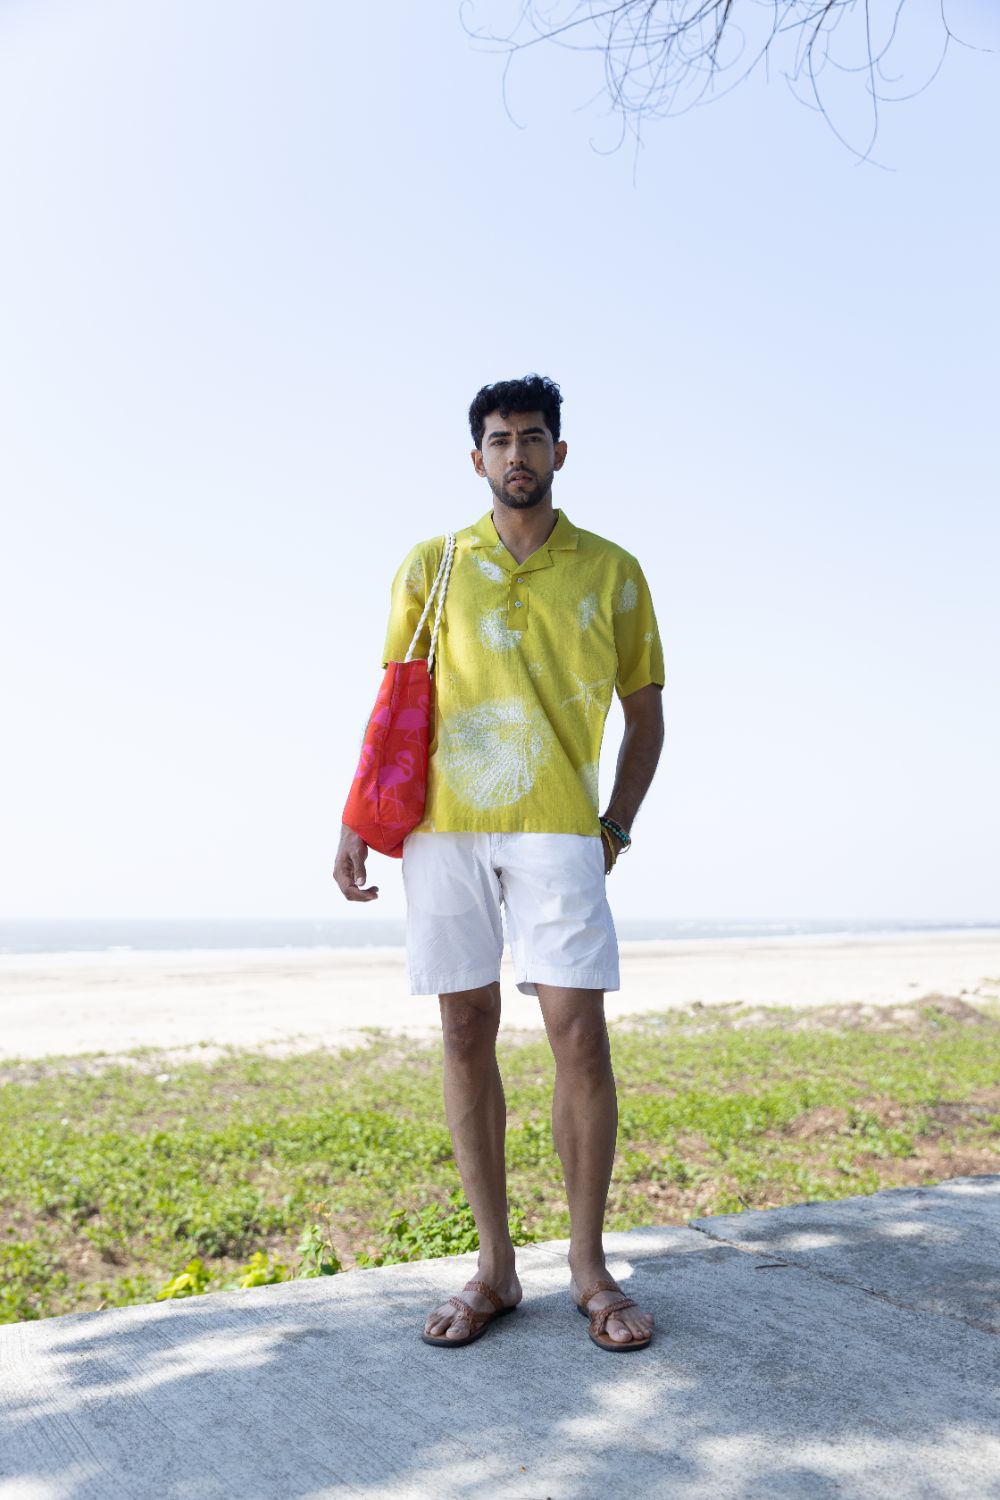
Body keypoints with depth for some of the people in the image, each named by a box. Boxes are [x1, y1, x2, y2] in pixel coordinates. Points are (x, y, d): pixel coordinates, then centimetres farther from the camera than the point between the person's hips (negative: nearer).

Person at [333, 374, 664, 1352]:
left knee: (579, 1035, -7)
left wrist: (615, 828, 5)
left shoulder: (611, 571, 10)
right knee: (466, 1034, 3)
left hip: (556, 829, -1)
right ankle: (493, 1268, 14)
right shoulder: (430, 566, 12)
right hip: (442, 826, 2)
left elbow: (645, 713, 14)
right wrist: (357, 822, 4)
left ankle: (588, 1268, 8)